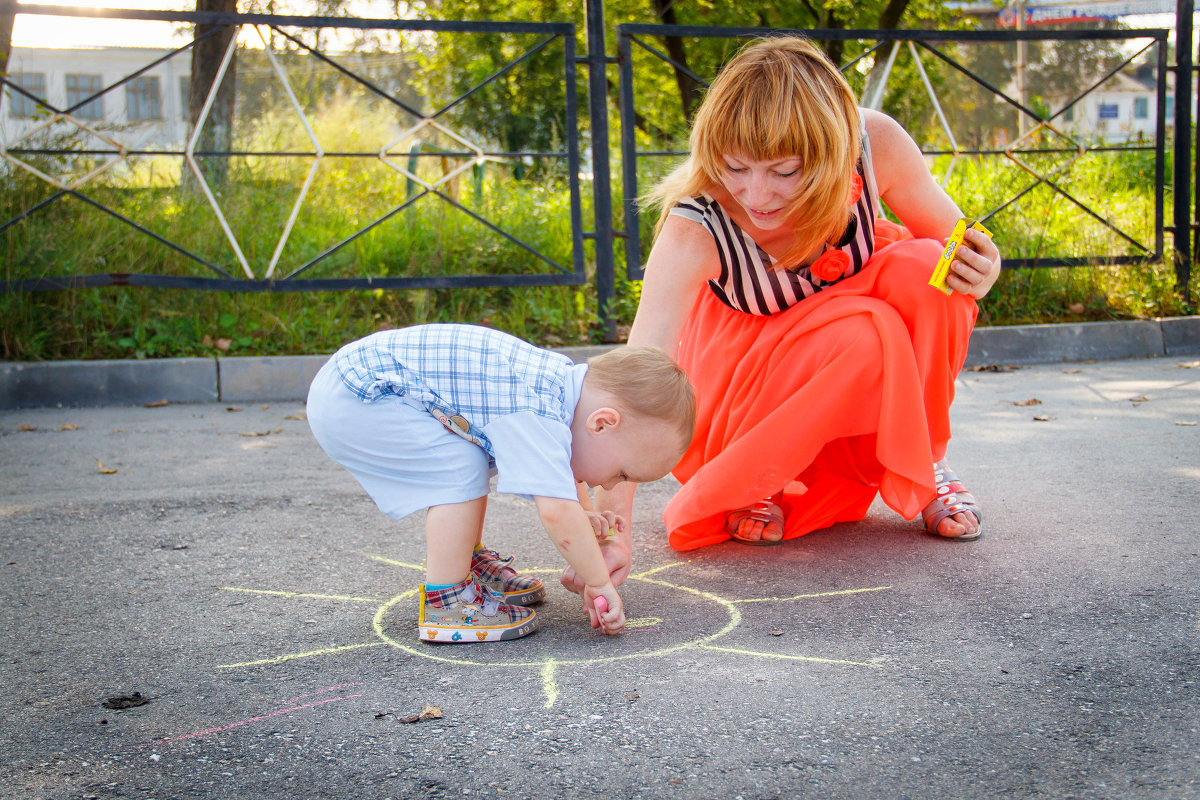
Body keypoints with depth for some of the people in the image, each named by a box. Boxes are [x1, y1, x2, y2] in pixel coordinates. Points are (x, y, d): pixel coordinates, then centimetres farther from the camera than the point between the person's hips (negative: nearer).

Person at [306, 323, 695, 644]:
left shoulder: (566, 381, 4)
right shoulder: (536, 414, -27)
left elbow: (558, 459, 24)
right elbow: (557, 511, -33)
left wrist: (585, 517, 13)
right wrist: (600, 584, -21)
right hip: (348, 403, -10)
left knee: (482, 454, 18)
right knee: (461, 468, -19)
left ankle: (469, 565, 31)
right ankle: (445, 602, -9)